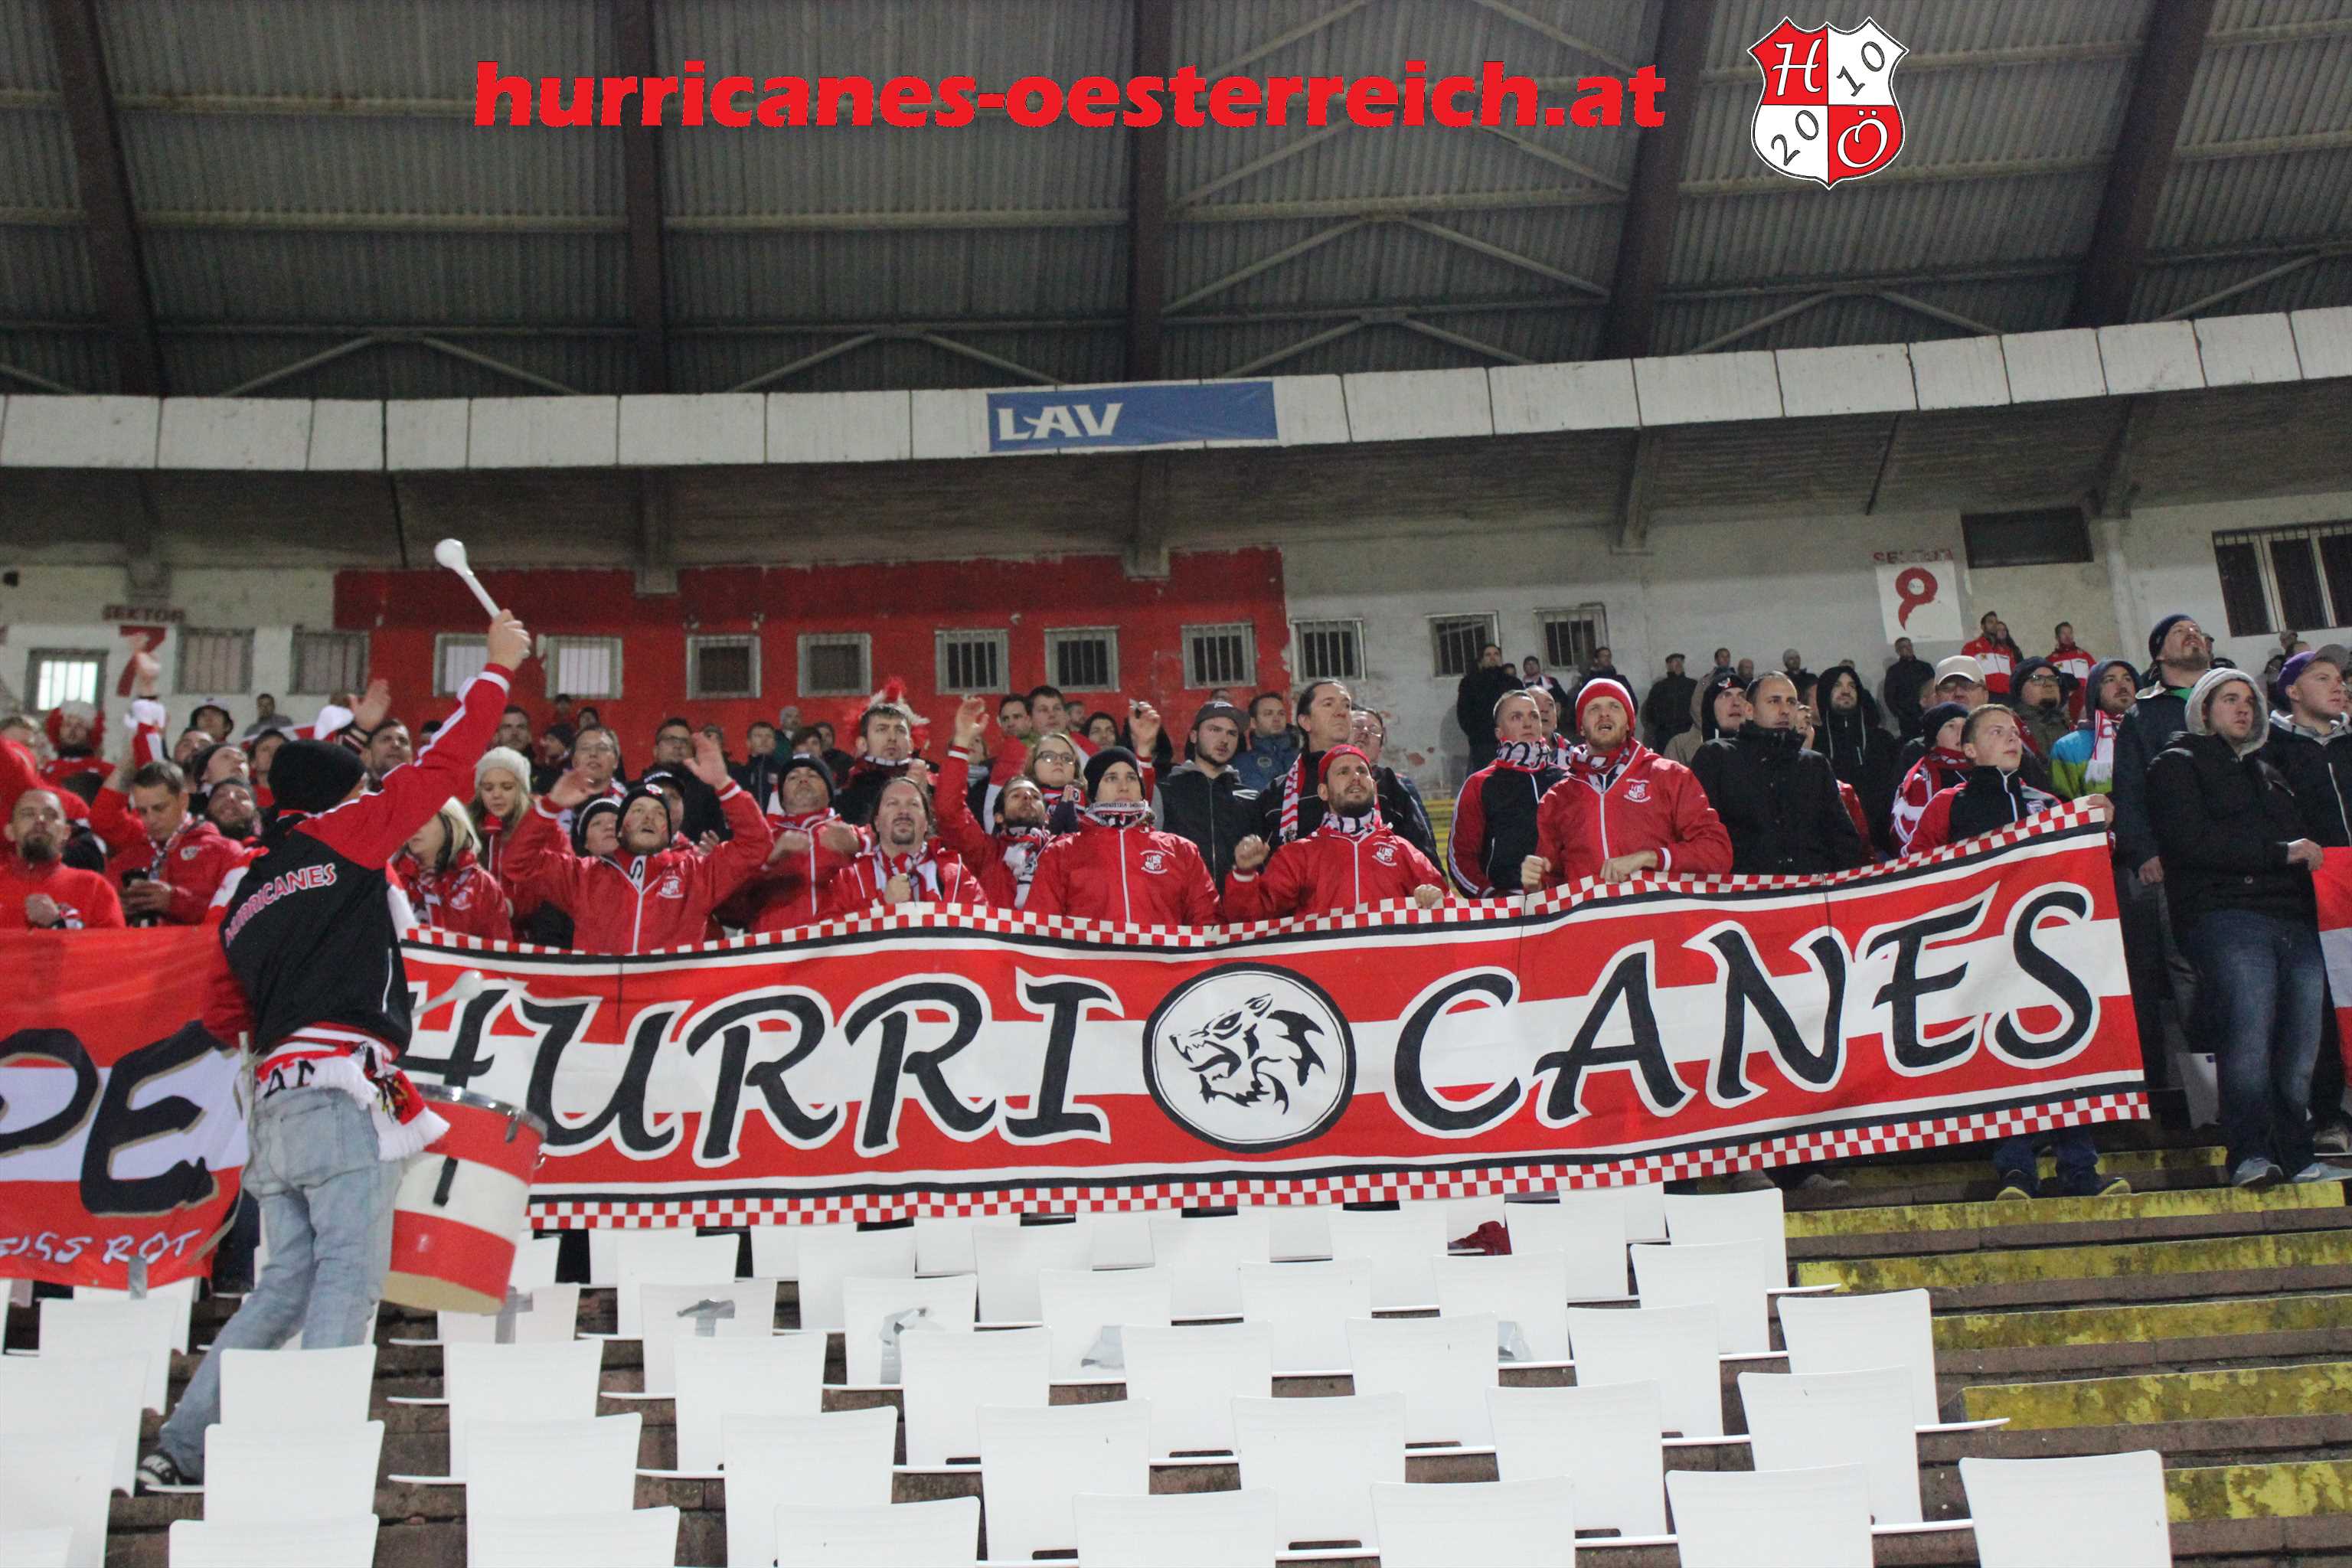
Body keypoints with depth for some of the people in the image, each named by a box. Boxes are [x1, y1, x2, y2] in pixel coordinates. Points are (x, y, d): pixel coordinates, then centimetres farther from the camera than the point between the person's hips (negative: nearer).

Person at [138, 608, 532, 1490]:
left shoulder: (246, 890, 22)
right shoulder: (343, 834, 2)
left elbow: (222, 1017, 24)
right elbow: (442, 767, 4)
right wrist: (498, 667, 13)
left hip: (277, 1101, 8)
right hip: (342, 1086, -8)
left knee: (289, 1280, 12)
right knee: (349, 1274, -10)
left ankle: (181, 1449, 12)